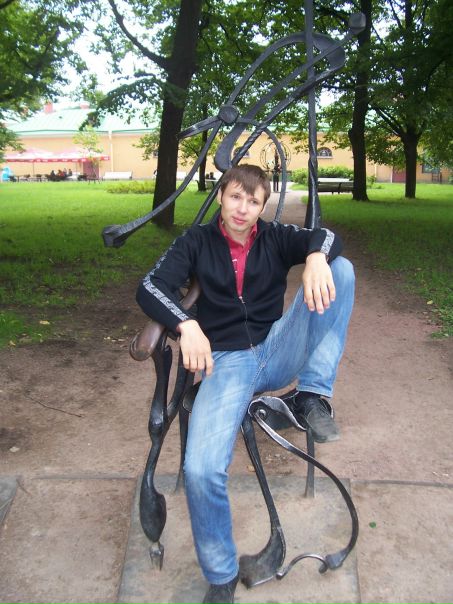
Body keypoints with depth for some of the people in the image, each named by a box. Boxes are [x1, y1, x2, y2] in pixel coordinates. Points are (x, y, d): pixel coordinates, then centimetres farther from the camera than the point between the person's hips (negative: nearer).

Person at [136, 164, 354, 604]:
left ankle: (312, 397, -17)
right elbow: (150, 288, -4)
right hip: (225, 362, -2)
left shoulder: (275, 238, 9)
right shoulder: (197, 241, 6)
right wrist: (186, 325, -23)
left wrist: (316, 258, -31)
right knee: (200, 470, -26)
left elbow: (326, 237, -6)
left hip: (277, 352, 2)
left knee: (341, 270, -13)